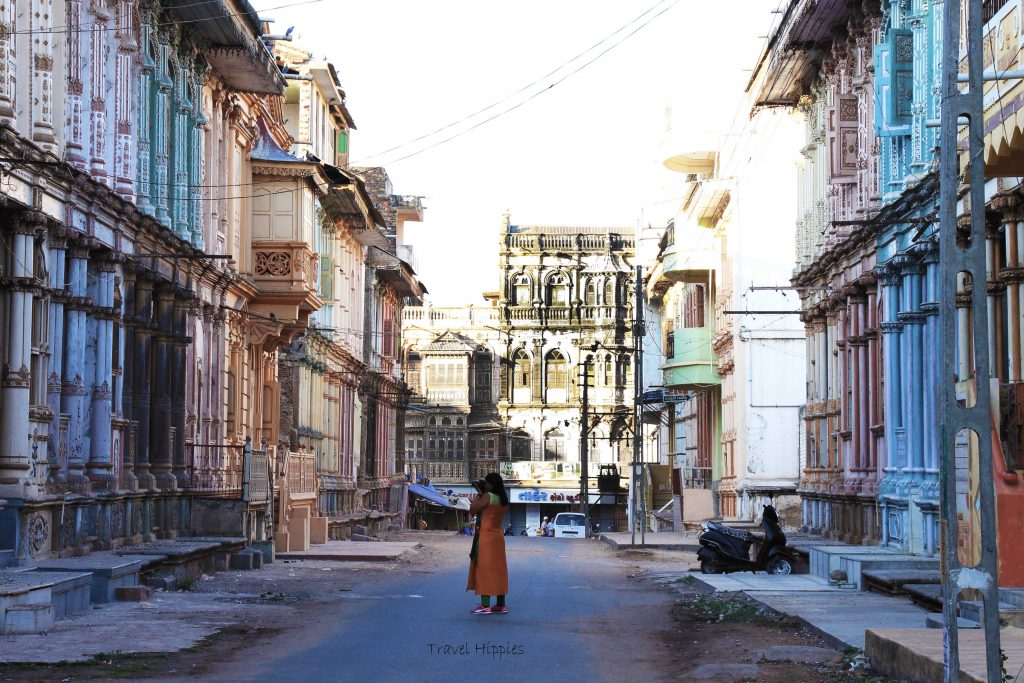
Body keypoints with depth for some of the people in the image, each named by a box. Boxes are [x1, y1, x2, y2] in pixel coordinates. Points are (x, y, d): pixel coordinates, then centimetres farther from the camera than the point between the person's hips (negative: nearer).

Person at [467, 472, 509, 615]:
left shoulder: (488, 496, -13)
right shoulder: (503, 500, 11)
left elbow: (473, 509, -14)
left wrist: (479, 495, -2)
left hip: (485, 537, -8)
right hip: (498, 537, 8)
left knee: (483, 569, -6)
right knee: (498, 570, 11)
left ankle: (485, 605, -10)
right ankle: (501, 605, 13)